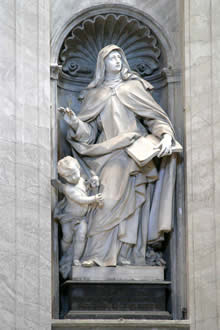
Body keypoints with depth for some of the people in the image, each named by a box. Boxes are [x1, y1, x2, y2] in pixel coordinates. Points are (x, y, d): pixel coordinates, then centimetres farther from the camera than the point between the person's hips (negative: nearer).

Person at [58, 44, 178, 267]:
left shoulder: (134, 87, 13)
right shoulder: (94, 94, 17)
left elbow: (155, 116, 5)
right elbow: (89, 130, 11)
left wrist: (166, 135, -14)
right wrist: (74, 123, -10)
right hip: (107, 156, 1)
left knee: (130, 205, -8)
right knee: (108, 201, -11)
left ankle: (128, 256, -9)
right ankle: (100, 255, -13)